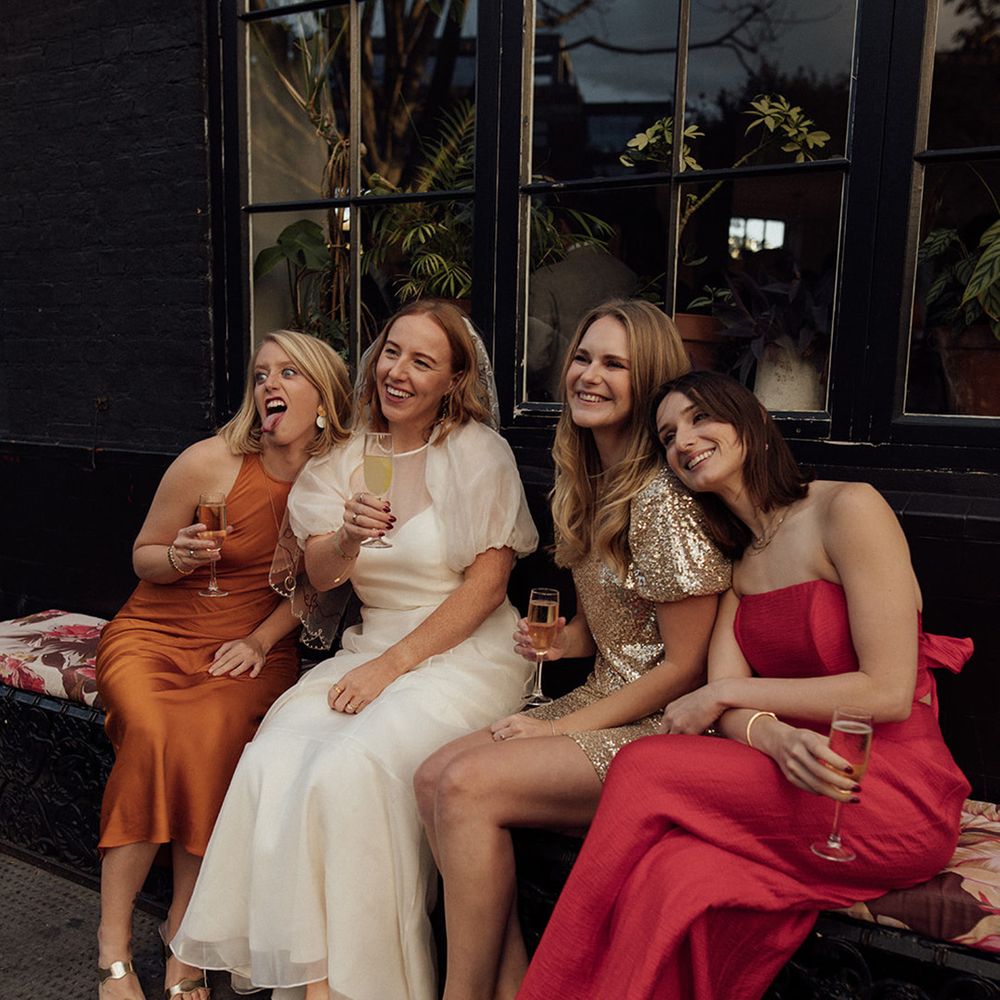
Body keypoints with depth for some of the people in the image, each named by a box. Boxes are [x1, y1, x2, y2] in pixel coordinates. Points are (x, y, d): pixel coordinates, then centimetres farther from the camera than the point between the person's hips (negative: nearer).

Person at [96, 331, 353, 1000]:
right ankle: (115, 944, -12)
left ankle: (185, 936, -11)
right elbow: (143, 557, 4)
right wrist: (179, 556, -18)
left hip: (253, 648, 1)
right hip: (155, 635, 0)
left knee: (208, 735, -29)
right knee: (149, 730, -29)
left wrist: (260, 641, -5)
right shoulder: (209, 462, -10)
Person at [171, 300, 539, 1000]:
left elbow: (487, 583, -8)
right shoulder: (349, 457, 10)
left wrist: (393, 665, -13)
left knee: (348, 770, -28)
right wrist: (347, 539, -19)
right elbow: (319, 576, 5)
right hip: (372, 647, 5)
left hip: (464, 653, -4)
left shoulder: (478, 452, -4)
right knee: (273, 762, -21)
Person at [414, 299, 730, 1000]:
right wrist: (564, 640, -3)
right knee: (434, 777, -10)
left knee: (468, 786, -21)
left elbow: (685, 665, -16)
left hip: (664, 726, -8)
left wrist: (558, 729, -13)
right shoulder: (585, 482, 8)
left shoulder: (663, 498, -18)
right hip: (604, 700, 8)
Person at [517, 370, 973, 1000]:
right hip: (803, 781, 5)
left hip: (897, 796, -5)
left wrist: (728, 694, -10)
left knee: (647, 770, -22)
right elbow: (727, 706, 2)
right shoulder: (738, 560, 14)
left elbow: (889, 692, -14)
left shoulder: (848, 509, -8)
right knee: (665, 879, -25)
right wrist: (775, 737, -22)